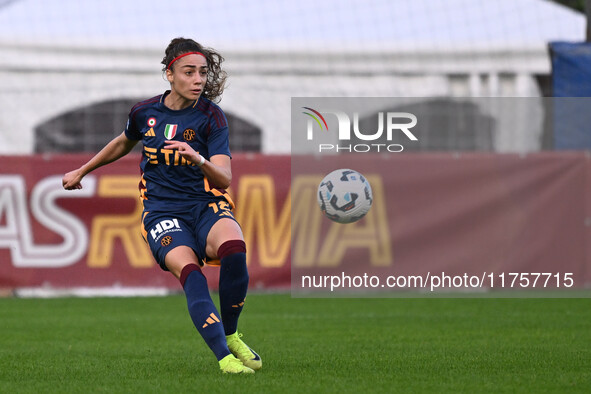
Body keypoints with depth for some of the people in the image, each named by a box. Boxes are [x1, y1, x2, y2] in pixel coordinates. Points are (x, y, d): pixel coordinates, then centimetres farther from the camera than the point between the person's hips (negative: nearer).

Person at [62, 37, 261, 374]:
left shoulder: (211, 116, -3)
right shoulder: (144, 113, 4)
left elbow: (224, 179, -13)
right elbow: (124, 144, 29)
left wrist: (199, 159, -35)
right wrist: (81, 172, 39)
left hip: (206, 205, -1)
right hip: (162, 211, 1)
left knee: (234, 247, -36)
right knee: (189, 270, -32)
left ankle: (230, 335, -12)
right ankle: (224, 358, -43)